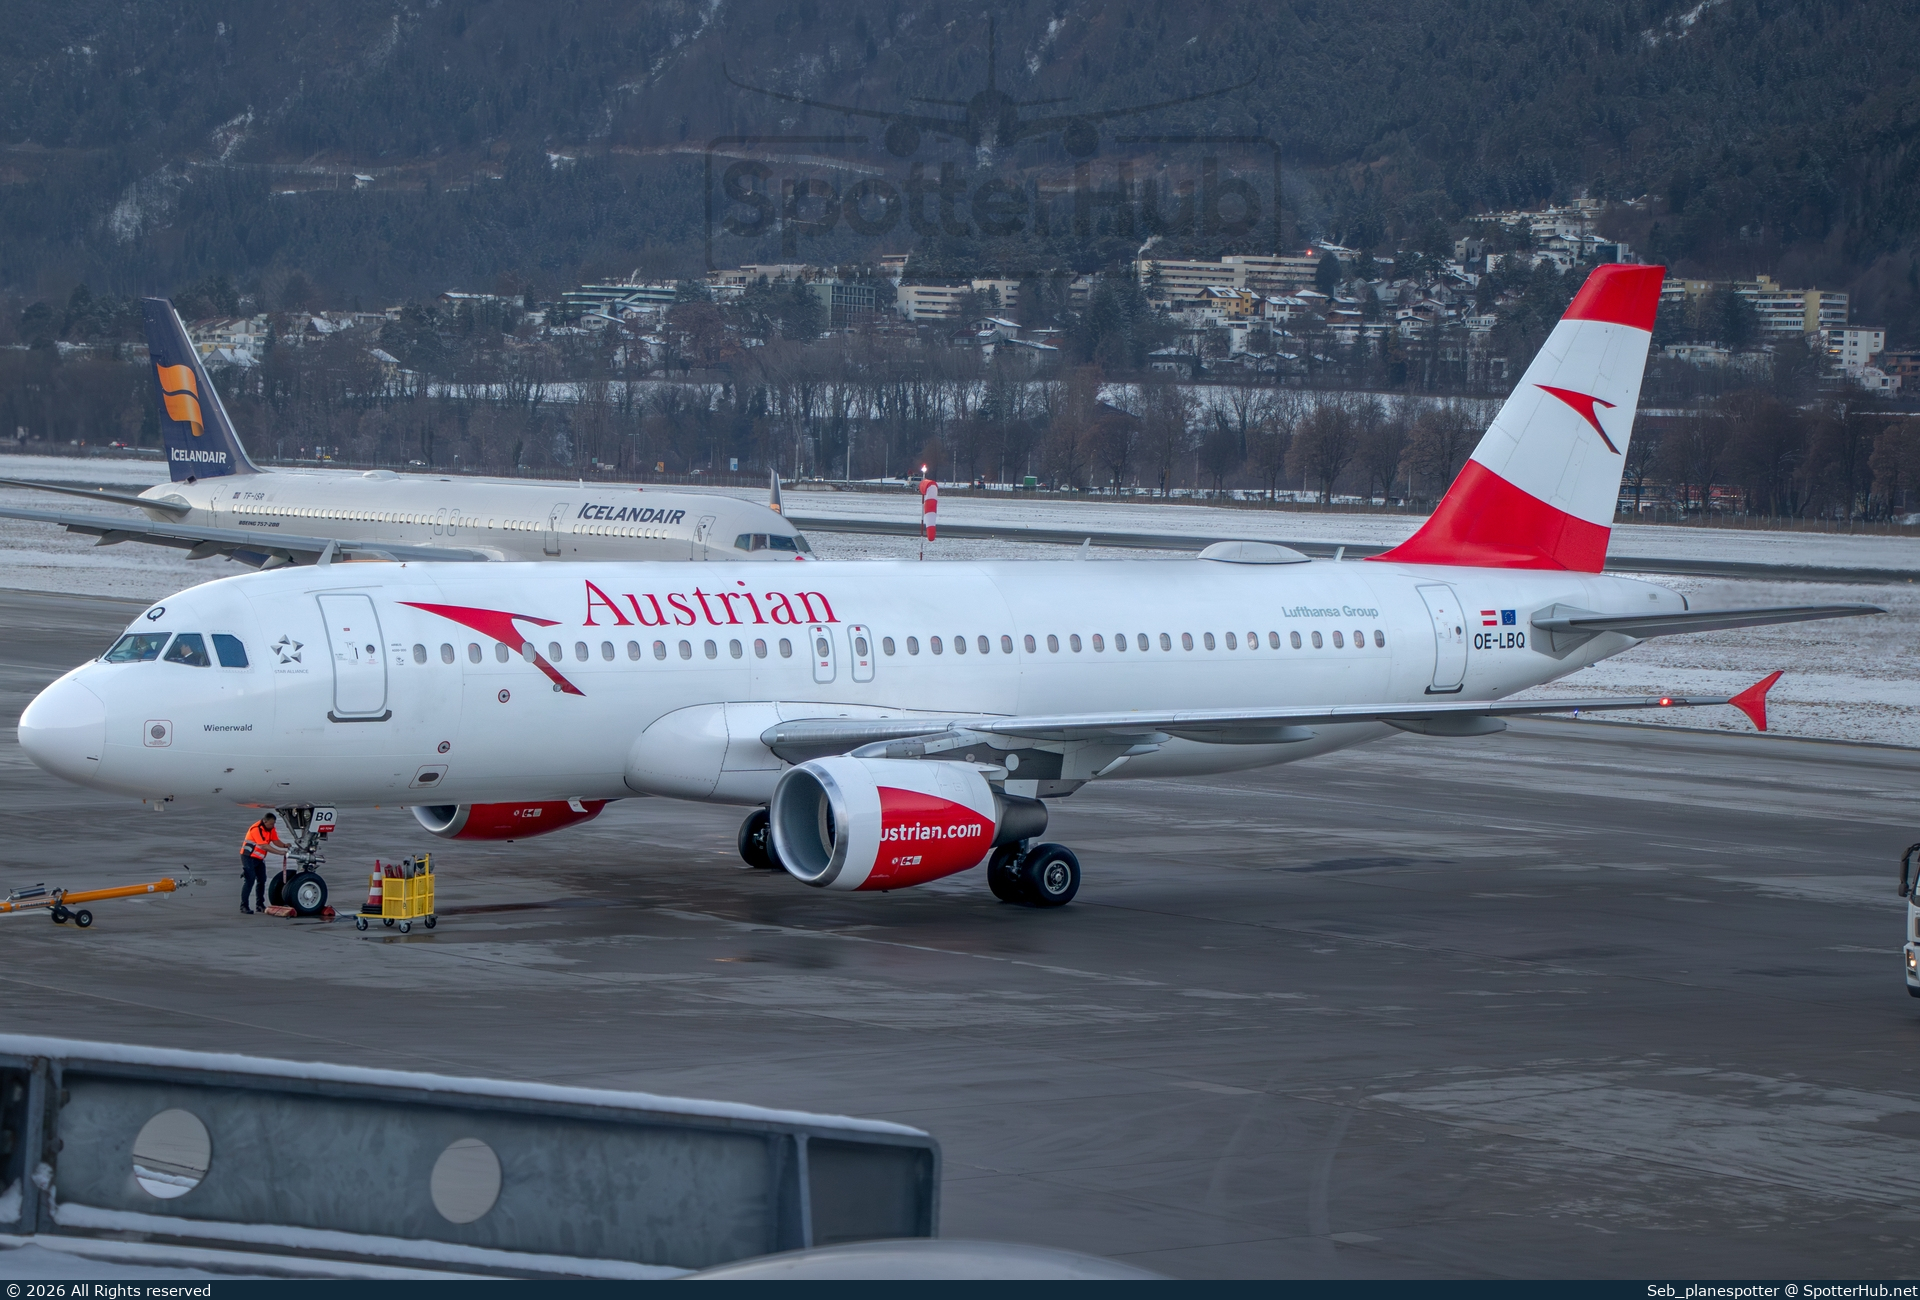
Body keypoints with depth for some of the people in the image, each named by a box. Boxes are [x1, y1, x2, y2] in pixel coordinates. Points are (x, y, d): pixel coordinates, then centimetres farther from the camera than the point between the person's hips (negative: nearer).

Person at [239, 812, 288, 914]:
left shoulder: (271, 829, 3)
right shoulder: (256, 829, -25)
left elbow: (275, 841, 0)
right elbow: (264, 846, -32)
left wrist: (285, 845, -22)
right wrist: (280, 852, -34)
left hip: (259, 858, 8)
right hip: (249, 857, -8)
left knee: (262, 880, 9)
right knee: (250, 880, -13)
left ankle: (260, 904, 19)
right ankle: (244, 905, -10)